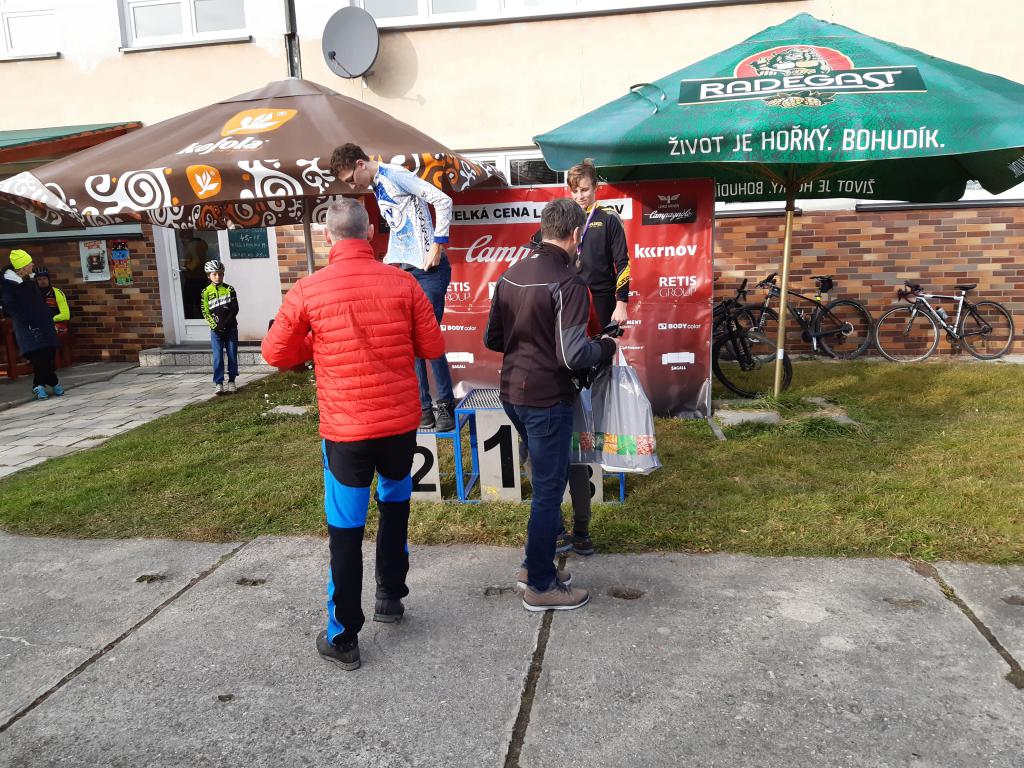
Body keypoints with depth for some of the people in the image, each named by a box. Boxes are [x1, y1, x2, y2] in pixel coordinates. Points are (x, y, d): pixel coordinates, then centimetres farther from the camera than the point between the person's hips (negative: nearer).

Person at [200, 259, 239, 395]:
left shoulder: (229, 289, 1)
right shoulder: (206, 292, 3)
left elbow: (235, 309, -4)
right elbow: (205, 312, 2)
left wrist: (225, 323, -14)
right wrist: (215, 325, -11)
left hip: (231, 328, 0)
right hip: (216, 330, 0)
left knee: (232, 356, 4)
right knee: (218, 357, -3)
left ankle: (231, 382, 16)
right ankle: (218, 383, 1)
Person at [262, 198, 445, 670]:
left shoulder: (308, 290, -8)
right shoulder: (402, 283, -5)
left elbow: (275, 354, 1)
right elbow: (433, 347, 1)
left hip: (345, 428, -2)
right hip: (400, 422, 2)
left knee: (346, 530, 7)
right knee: (395, 504, 26)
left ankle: (342, 637, 16)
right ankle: (390, 597, 38)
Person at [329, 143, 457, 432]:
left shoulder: (394, 175, -10)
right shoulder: (378, 187, 18)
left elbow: (442, 201, -17)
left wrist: (438, 246, -17)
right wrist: (390, 257, 12)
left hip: (427, 270, -9)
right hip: (402, 270, 9)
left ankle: (445, 406, 5)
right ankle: (423, 408, 12)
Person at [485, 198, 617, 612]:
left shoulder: (510, 274, 6)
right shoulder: (568, 281, -18)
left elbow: (492, 339, 12)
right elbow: (572, 356, -23)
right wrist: (606, 346, -5)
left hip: (513, 394, 8)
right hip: (547, 399, -8)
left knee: (546, 480, 23)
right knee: (549, 488, 6)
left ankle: (535, 563, 35)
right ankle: (540, 586, 18)